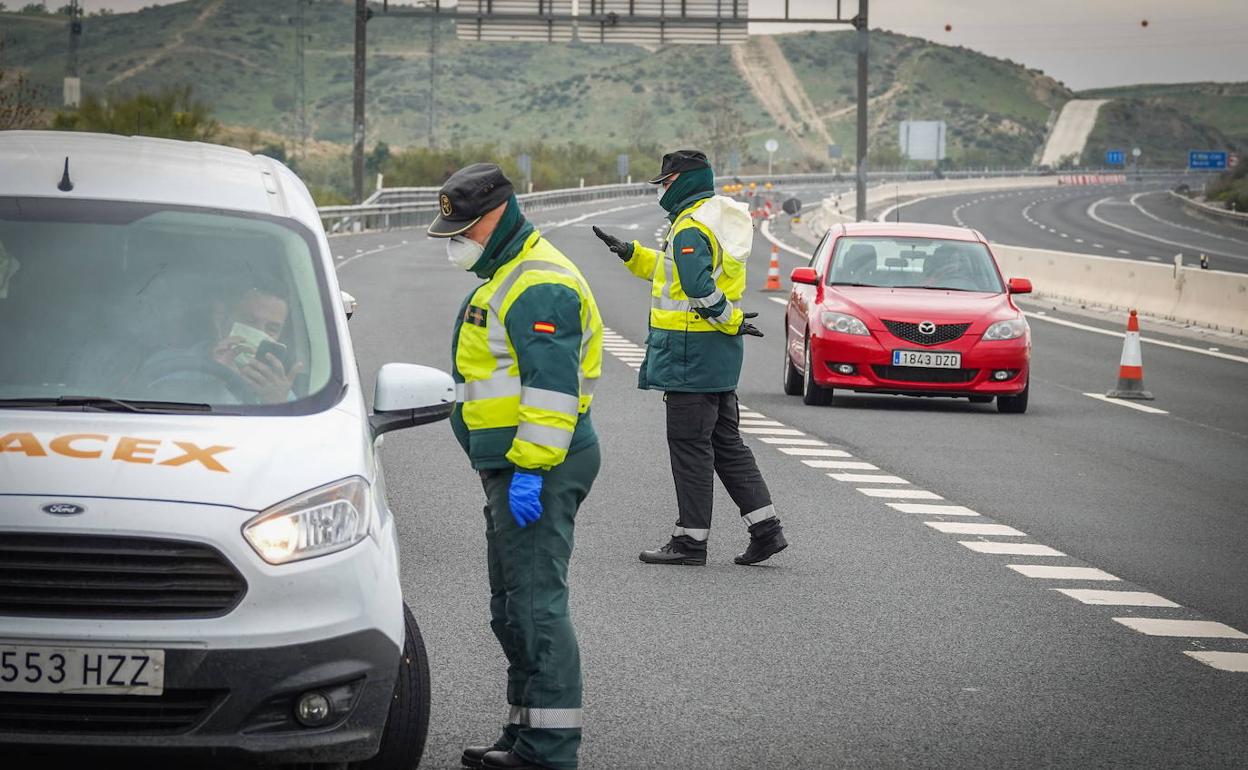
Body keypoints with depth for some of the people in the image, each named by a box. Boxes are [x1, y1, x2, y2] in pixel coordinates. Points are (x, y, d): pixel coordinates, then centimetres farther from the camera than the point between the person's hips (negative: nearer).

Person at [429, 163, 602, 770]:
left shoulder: (540, 286, -16)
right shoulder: (507, 276, 20)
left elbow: (552, 385, -24)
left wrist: (531, 468, -26)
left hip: (537, 470, -11)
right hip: (514, 469, 11)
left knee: (537, 603, -12)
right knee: (512, 605, 15)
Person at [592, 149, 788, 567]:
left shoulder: (691, 228, -17)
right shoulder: (714, 221, 17)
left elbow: (698, 287, -27)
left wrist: (732, 321, -15)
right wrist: (630, 253, 20)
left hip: (691, 351, -10)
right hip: (718, 354, 10)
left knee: (689, 444, -4)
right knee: (726, 442, 12)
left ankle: (691, 540, 0)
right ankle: (766, 529, 9)